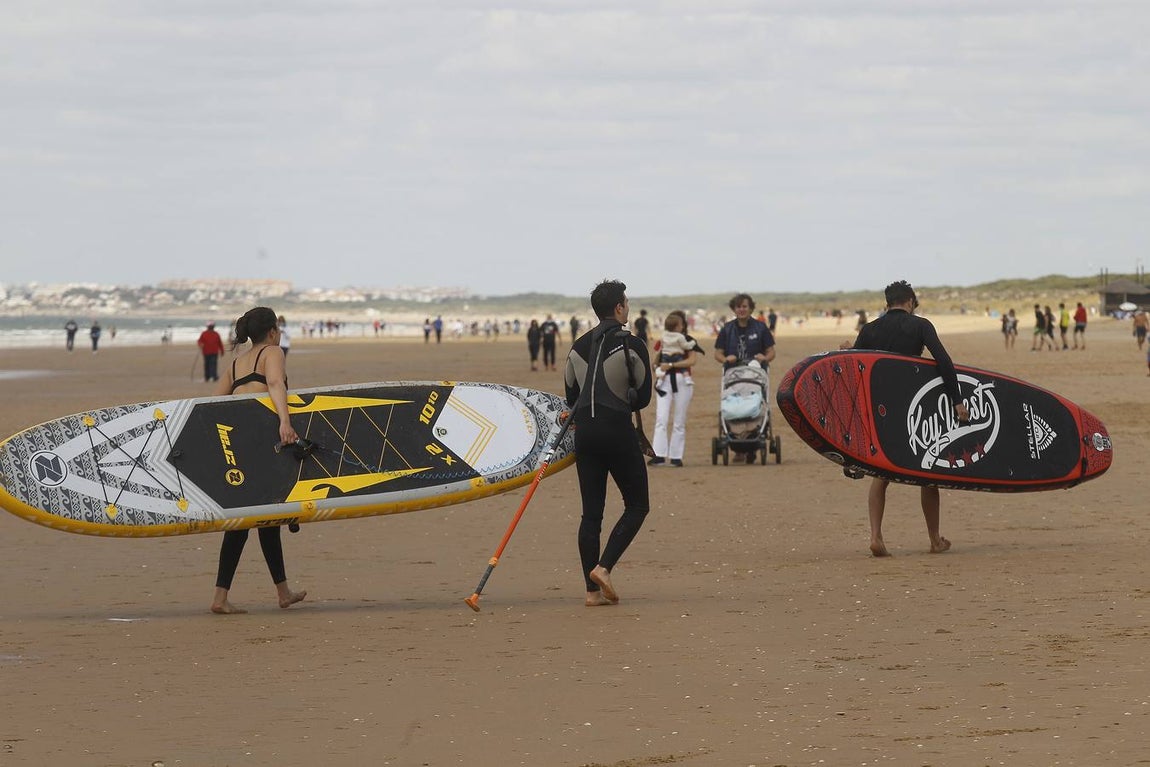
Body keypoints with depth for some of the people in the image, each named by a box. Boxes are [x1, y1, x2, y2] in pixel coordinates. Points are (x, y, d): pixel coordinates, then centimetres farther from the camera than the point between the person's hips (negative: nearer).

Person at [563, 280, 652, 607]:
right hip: (617, 432, -6)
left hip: (584, 432, 6)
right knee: (637, 505, 8)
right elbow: (643, 397, -3)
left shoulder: (579, 346, 10)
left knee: (591, 512, 7)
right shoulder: (631, 345, -7)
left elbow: (570, 396, 13)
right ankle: (603, 566, -9)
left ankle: (592, 590, 4)